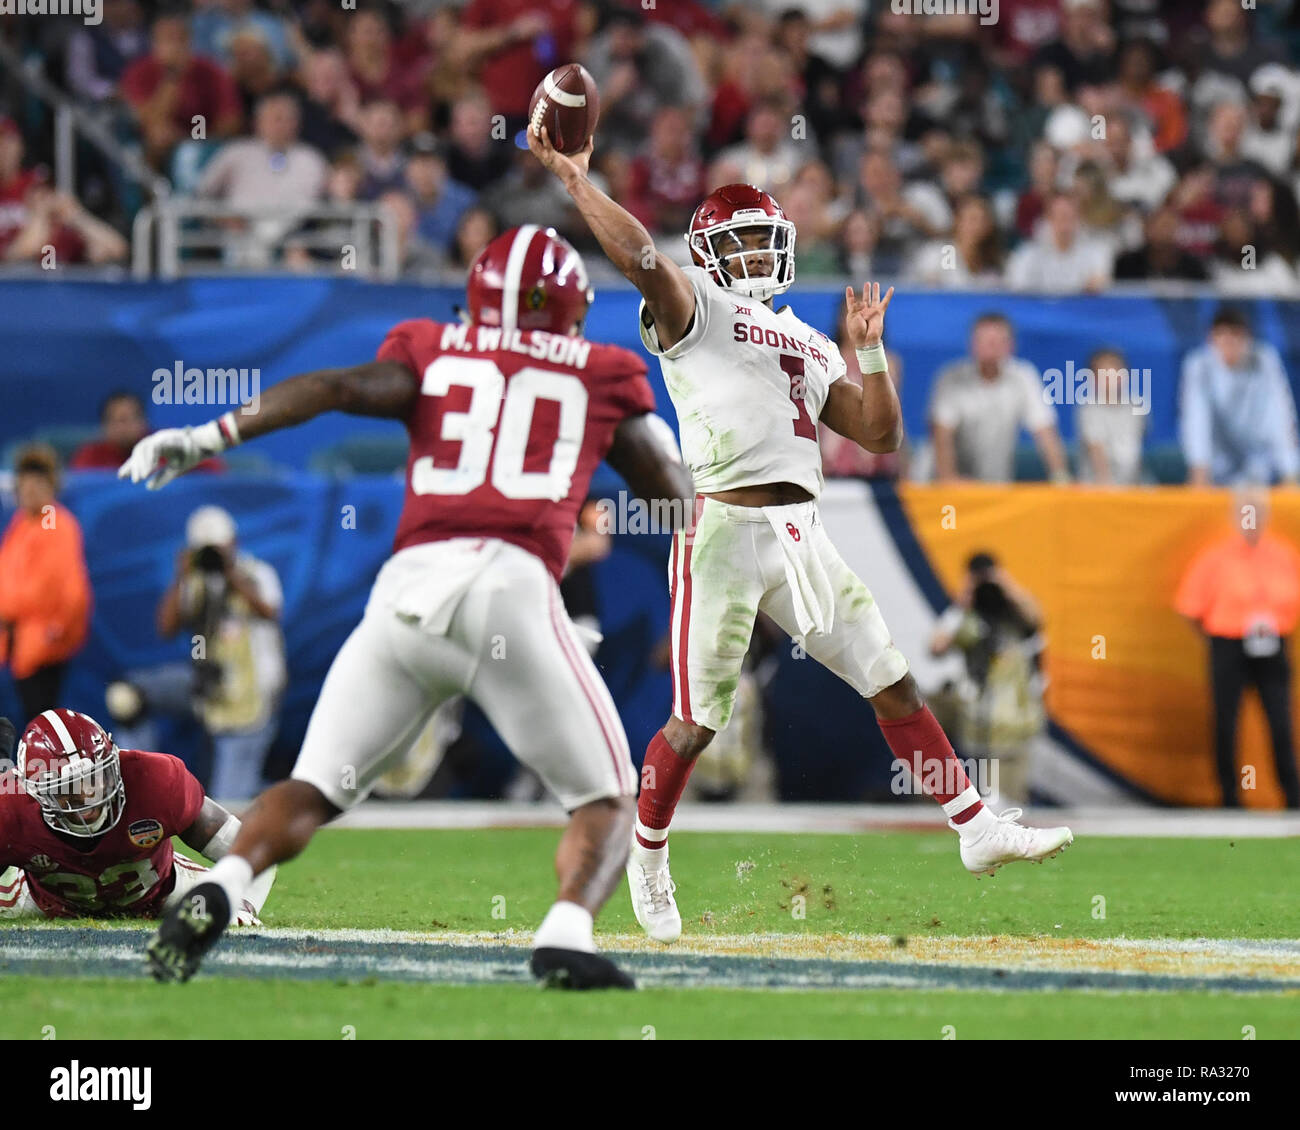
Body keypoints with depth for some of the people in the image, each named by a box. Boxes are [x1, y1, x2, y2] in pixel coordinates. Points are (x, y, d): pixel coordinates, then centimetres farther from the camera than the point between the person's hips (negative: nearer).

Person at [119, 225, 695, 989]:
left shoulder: (433, 351, 20)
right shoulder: (604, 374, 20)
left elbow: (343, 387, 4)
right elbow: (677, 495, 24)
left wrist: (211, 436, 1)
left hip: (410, 586, 2)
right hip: (512, 586, -2)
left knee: (315, 789, 11)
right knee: (608, 800, 11)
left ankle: (219, 890, -17)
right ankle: (567, 934, -17)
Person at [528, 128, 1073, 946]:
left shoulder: (809, 347, 23)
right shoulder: (694, 310, 4)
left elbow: (881, 435, 21)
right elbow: (640, 256, -15)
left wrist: (869, 348, 13)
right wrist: (574, 179, -14)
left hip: (802, 533, 6)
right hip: (726, 530, -6)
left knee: (893, 684, 5)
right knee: (699, 720, -3)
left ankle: (978, 830, 10)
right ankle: (648, 856, 17)